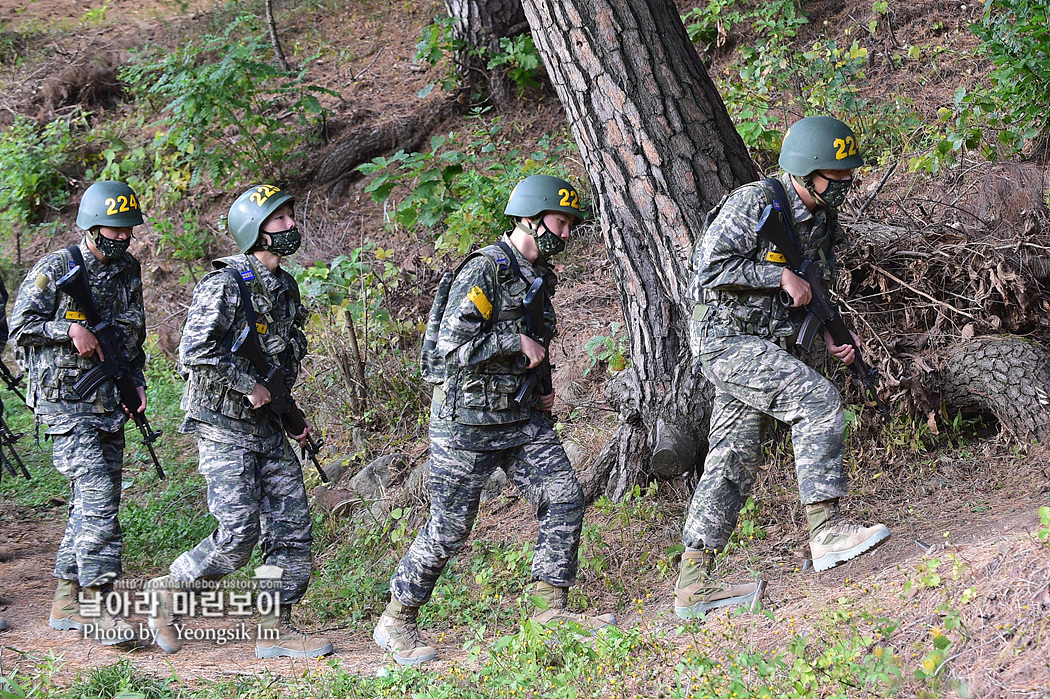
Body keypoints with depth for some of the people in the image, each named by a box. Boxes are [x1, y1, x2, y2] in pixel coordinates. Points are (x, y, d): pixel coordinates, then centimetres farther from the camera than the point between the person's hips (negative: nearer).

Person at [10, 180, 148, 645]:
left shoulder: (129, 272, 11)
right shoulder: (56, 269, -8)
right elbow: (20, 327, -7)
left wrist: (138, 382, 7)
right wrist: (71, 329, -20)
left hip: (110, 406, 7)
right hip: (67, 403, -7)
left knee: (93, 503, 9)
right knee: (98, 500, -16)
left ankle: (67, 602, 19)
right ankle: (98, 607, -15)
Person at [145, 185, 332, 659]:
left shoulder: (284, 287, 12)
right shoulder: (225, 285, -14)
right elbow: (194, 353, -23)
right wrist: (248, 385, -17)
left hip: (268, 427, 8)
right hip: (224, 428, -8)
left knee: (293, 530, 2)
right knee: (237, 536, -12)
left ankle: (276, 628, 10)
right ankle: (166, 593, 9)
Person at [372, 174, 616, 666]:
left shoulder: (539, 275, 12)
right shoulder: (486, 270, -16)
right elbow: (453, 345, -25)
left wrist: (541, 389, 14)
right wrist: (516, 341, -20)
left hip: (521, 417, 8)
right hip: (467, 420, -8)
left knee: (564, 500, -6)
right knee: (450, 528, -1)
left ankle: (551, 611, 0)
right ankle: (396, 624, 13)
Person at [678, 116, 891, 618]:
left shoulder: (824, 224, 11)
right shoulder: (756, 203, -16)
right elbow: (712, 263, -21)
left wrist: (829, 342, 4)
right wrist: (782, 276, -20)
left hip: (764, 346, 9)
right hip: (727, 337, -9)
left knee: (733, 459, 6)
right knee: (817, 400, -22)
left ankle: (693, 582, 8)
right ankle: (826, 530, -24)